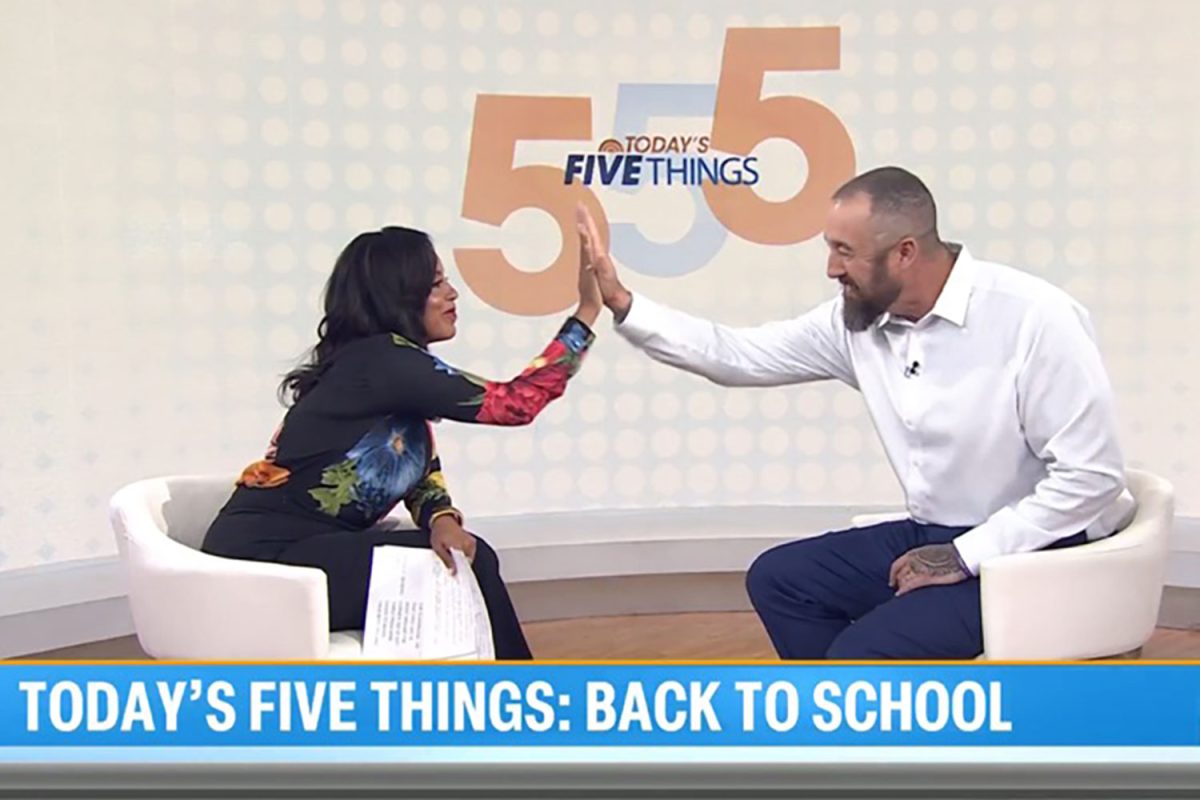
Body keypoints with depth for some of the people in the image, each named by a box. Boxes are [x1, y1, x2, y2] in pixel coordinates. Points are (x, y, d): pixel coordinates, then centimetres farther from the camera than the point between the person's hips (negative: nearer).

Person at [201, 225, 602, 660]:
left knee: (466, 558, 0)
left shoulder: (398, 370, 10)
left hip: (310, 549, 8)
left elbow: (424, 472, 10)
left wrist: (441, 520, -13)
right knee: (468, 565, -10)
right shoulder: (380, 361, -18)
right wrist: (587, 312, -14)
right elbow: (515, 403, -19)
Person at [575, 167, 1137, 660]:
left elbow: (1091, 477, -21)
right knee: (778, 578, 4)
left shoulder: (1036, 318, -22)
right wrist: (622, 305, -8)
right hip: (937, 535, 7)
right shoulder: (856, 321, -3)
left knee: (863, 652, -22)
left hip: (1036, 546, -7)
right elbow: (739, 354, 2)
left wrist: (965, 557, -22)